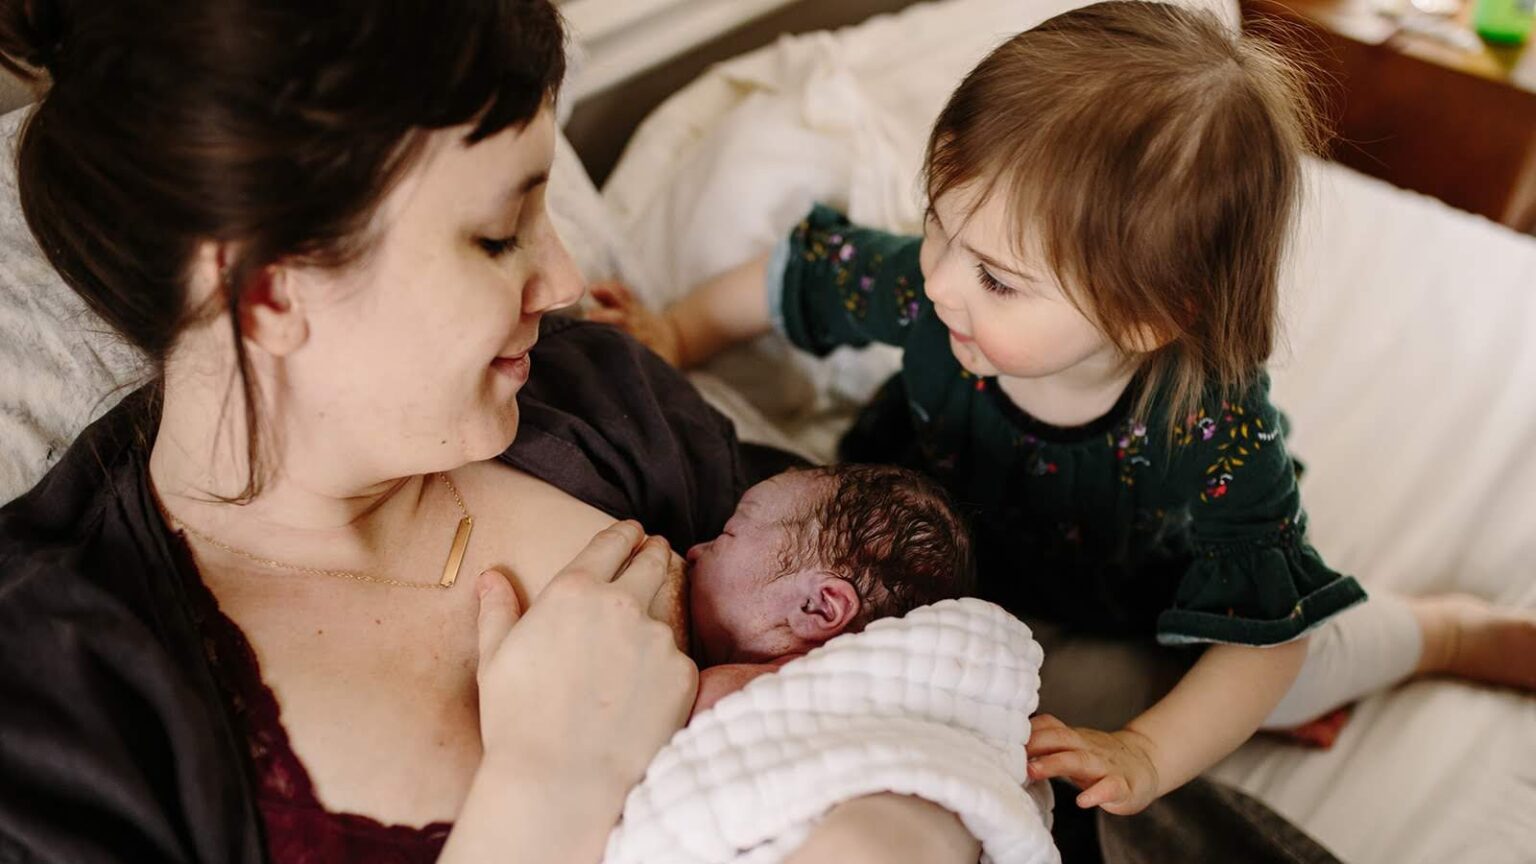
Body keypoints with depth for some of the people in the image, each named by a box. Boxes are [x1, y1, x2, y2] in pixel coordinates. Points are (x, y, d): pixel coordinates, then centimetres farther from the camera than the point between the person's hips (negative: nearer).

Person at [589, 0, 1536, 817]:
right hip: (957, 552, 4)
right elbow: (800, 275, -11)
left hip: (1131, 609, -3)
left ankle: (1450, 631, 20)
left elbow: (1263, 637, -29)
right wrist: (675, 334, -6)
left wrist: (1144, 755, -38)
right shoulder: (929, 286, -33)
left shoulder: (1224, 440, -41)